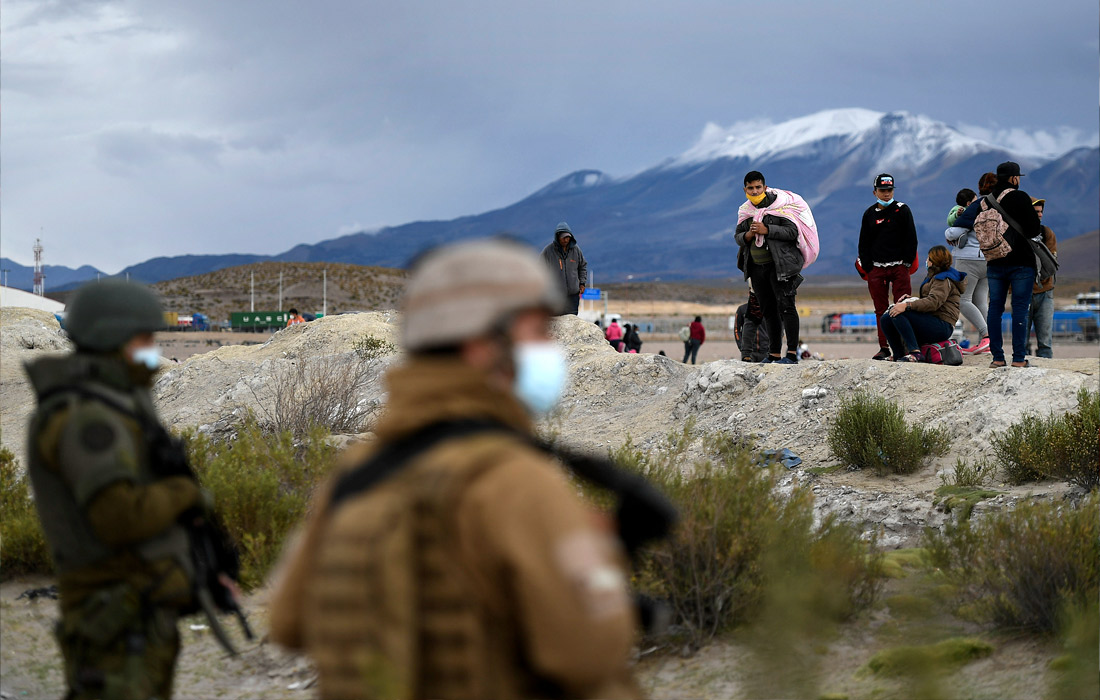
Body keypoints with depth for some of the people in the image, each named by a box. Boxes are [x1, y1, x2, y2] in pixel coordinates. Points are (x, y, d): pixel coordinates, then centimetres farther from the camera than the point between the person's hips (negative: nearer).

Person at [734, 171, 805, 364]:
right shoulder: (745, 211, 12)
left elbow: (792, 231, -14)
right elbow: (737, 236, 15)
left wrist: (766, 230, -20)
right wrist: (748, 235, -8)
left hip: (780, 265, -7)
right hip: (756, 267, 7)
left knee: (785, 306, -12)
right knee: (768, 310, 10)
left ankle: (792, 353, -14)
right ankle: (774, 354, 15)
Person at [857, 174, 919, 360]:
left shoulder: (902, 210, 3)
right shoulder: (869, 214, 10)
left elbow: (911, 238, 2)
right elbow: (864, 244, 13)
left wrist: (907, 263, -5)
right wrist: (868, 268, 2)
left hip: (899, 266, -2)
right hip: (876, 268, 3)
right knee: (881, 310, 3)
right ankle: (884, 347, 7)